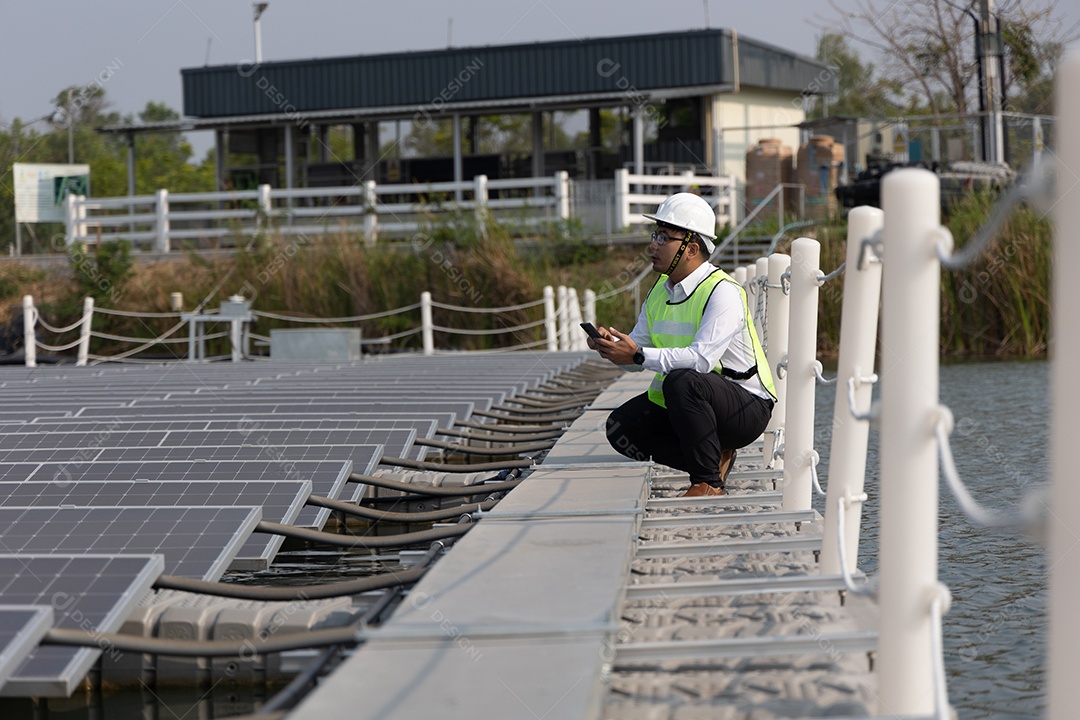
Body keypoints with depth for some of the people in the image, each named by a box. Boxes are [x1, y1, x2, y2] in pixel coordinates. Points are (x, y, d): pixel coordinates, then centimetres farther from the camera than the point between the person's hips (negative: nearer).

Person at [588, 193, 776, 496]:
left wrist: (639, 356, -33)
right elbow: (637, 349, 6)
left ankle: (708, 482, -22)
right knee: (620, 428, -6)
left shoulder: (723, 292, -20)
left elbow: (701, 359, -33)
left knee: (681, 381, -36)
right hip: (679, 403, 9)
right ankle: (715, 460, 2)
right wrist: (612, 345, -16)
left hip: (746, 407, -8)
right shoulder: (661, 290, 8)